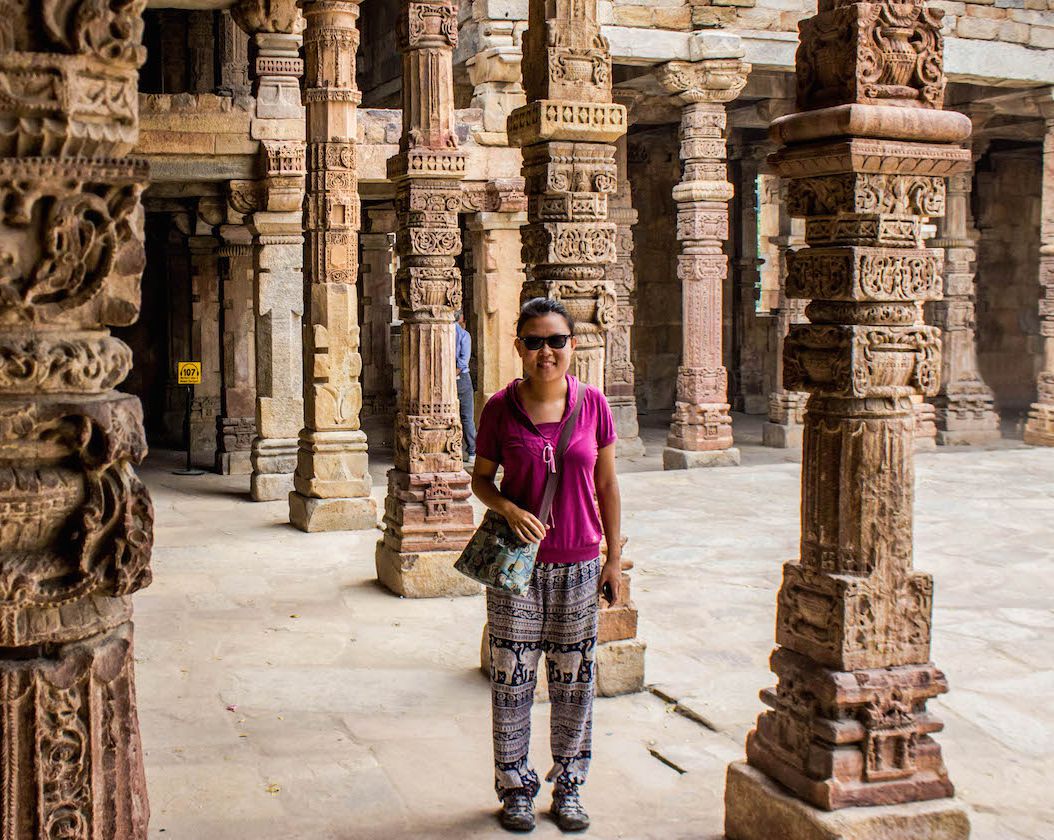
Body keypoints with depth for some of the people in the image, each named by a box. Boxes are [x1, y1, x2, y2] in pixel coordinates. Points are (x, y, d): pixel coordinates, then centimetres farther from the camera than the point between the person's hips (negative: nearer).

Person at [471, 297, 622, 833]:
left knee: (573, 678, 10)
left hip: (577, 564, 1)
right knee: (513, 678, 6)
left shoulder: (592, 403, -2)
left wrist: (613, 559, 4)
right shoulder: (501, 407, -5)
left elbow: (607, 486, 4)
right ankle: (515, 786, 23)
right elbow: (481, 478, 5)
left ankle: (568, 787, 26)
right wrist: (507, 508, -15)